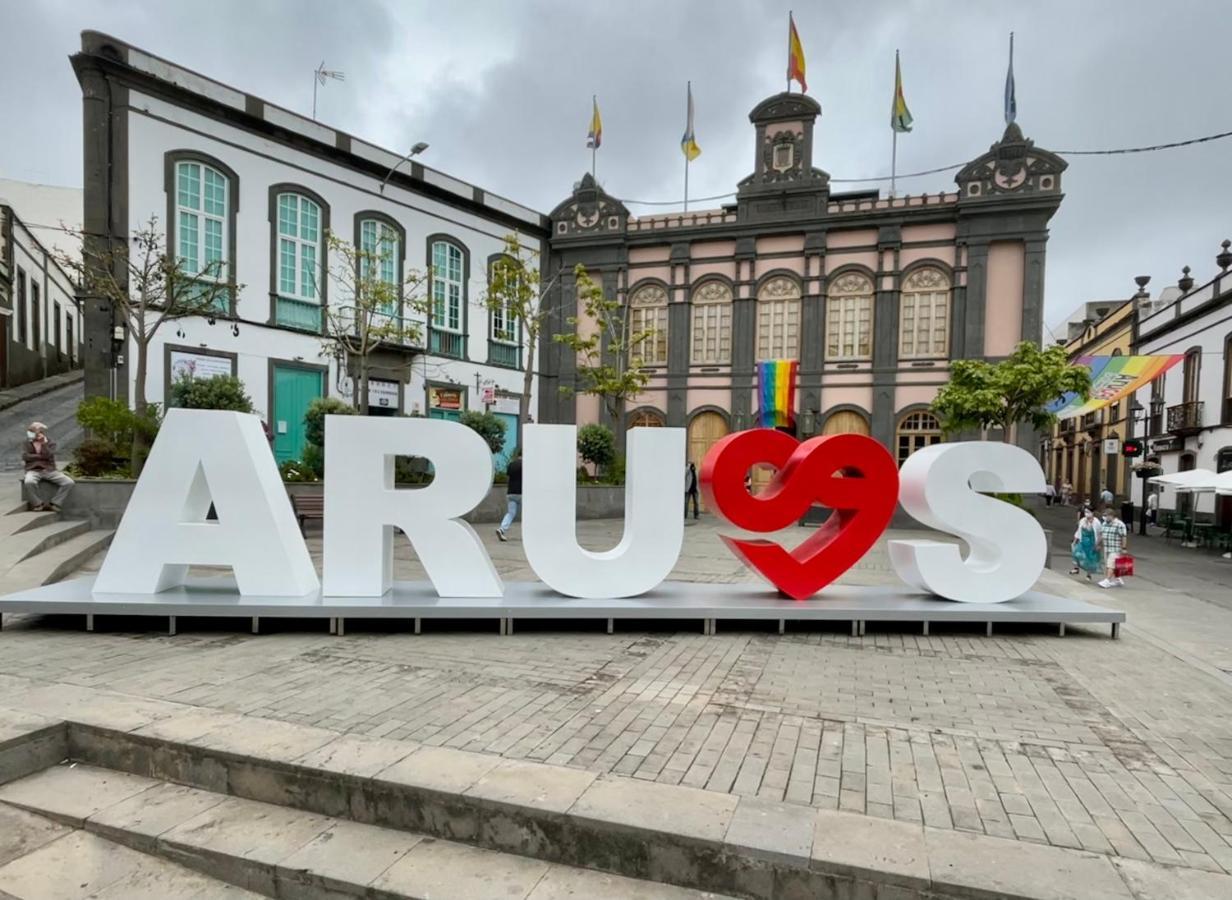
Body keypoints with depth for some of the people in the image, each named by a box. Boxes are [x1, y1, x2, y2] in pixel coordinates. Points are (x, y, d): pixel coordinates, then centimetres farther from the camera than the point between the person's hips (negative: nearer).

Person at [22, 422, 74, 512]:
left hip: (49, 470, 1)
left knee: (69, 482, -23)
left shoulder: (50, 443, 8)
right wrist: (41, 456, -6)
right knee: (29, 482, -38)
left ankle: (54, 504, -13)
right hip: (34, 470, -1)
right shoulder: (27, 443, 12)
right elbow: (25, 456, -5)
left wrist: (44, 443, -14)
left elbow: (48, 456, -10)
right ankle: (37, 504, -17)